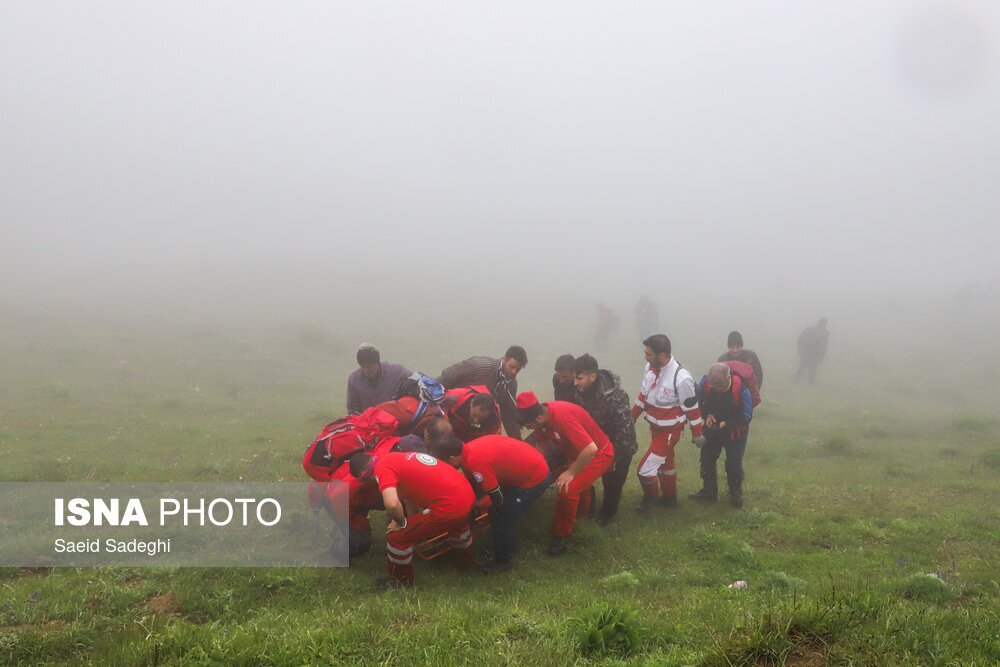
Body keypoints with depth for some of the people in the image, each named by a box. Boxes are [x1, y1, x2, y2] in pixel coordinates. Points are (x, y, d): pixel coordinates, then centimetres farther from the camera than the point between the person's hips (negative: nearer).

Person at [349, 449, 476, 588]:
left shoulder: (382, 468, -10)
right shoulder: (395, 457, 17)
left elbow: (392, 504, -26)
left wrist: (402, 523, -6)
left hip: (448, 507, -8)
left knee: (397, 537, 6)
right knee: (457, 522, 43)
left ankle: (401, 581, 27)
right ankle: (468, 560, 67)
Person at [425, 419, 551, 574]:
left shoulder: (475, 461, -30)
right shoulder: (469, 449, -3)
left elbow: (497, 498, -20)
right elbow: (474, 487, 12)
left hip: (535, 477, -9)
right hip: (532, 464, 9)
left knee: (501, 519, 1)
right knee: (501, 512, 20)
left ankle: (503, 561, 21)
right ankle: (506, 549, 39)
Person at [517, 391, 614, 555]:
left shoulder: (562, 417, -36)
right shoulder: (543, 413, -9)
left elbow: (591, 449, -37)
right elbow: (541, 444, 5)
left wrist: (571, 472, -26)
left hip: (599, 454, -9)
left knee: (567, 489, -19)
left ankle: (562, 535, 0)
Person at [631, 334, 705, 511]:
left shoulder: (681, 378, -31)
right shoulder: (649, 367, -10)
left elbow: (692, 408, -19)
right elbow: (644, 394, 8)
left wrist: (697, 434, -9)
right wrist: (632, 416, 14)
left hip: (669, 431, -7)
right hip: (654, 427, 7)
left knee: (645, 469, -5)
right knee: (665, 463, 24)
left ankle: (650, 498, 22)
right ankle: (669, 498, 44)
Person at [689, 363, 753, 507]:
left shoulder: (741, 388, -31)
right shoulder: (705, 382, -22)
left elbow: (746, 415, -20)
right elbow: (697, 402, -3)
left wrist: (727, 424, -29)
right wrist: (706, 415, -21)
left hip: (735, 432, -4)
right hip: (712, 429, 4)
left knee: (734, 464, 2)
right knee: (707, 460, 12)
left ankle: (736, 494, 24)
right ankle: (709, 492, 29)